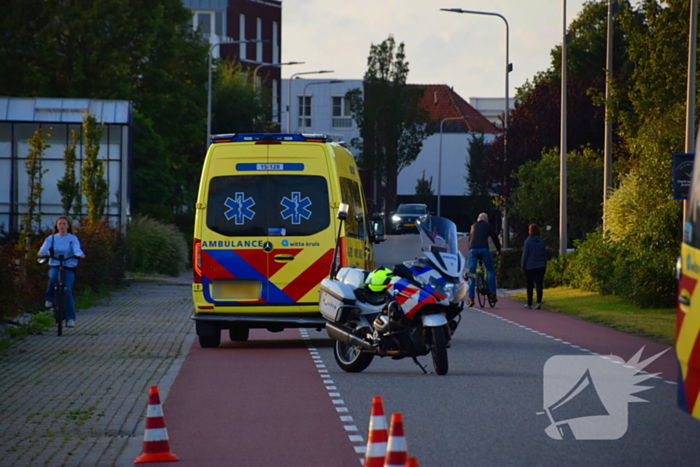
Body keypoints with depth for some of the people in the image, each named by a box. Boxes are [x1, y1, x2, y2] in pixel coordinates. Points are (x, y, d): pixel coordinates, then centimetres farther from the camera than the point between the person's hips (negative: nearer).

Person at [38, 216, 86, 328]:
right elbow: (45, 247, -11)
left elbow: (76, 248, -14)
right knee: (53, 277, -35)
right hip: (54, 266, 0)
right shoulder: (52, 238, 6)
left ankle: (70, 318, -8)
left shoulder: (73, 239, 4)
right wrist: (41, 253, -34)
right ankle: (50, 299, -10)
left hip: (69, 268, 0)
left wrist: (80, 254, -38)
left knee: (67, 290, -15)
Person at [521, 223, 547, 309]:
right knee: (539, 285, -1)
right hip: (540, 266, 3)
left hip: (530, 267, -3)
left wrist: (522, 266, 1)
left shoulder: (528, 241, -8)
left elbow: (525, 255, -7)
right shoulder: (541, 242, 5)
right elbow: (545, 255, 11)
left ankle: (529, 304, 14)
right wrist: (545, 266, 19)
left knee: (530, 286, 7)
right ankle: (539, 302, -15)